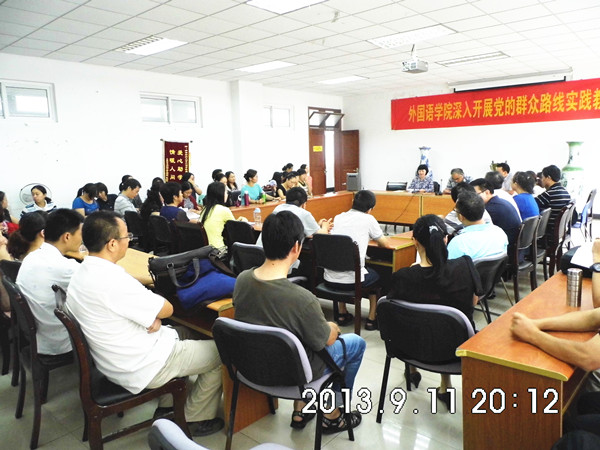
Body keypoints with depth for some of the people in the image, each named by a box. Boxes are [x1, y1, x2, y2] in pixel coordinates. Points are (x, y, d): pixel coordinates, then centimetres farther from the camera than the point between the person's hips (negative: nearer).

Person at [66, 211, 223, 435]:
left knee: (183, 333, 29)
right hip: (142, 369, -9)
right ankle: (195, 419, 19)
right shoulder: (113, 281, -31)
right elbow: (166, 309, -19)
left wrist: (151, 316, -7)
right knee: (220, 352, 3)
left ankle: (165, 408, 31)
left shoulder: (82, 272, 0)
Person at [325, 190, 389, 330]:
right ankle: (371, 319, 29)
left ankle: (342, 314, 38)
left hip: (329, 279, 4)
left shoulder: (338, 217, 10)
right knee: (376, 276, 27)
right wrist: (377, 239, 30)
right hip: (352, 280, -4)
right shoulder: (368, 219, -3)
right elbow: (385, 244, 7)